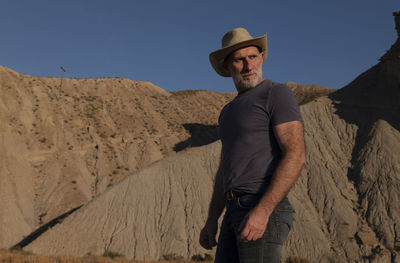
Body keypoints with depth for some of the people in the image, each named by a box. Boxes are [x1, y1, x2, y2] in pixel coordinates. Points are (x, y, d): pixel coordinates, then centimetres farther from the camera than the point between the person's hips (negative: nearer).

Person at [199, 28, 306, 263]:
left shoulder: (277, 94, -4)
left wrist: (262, 211, -25)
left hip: (266, 211, -8)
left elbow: (296, 155, -16)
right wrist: (212, 221, 17)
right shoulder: (230, 111, 22)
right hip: (236, 212, 8)